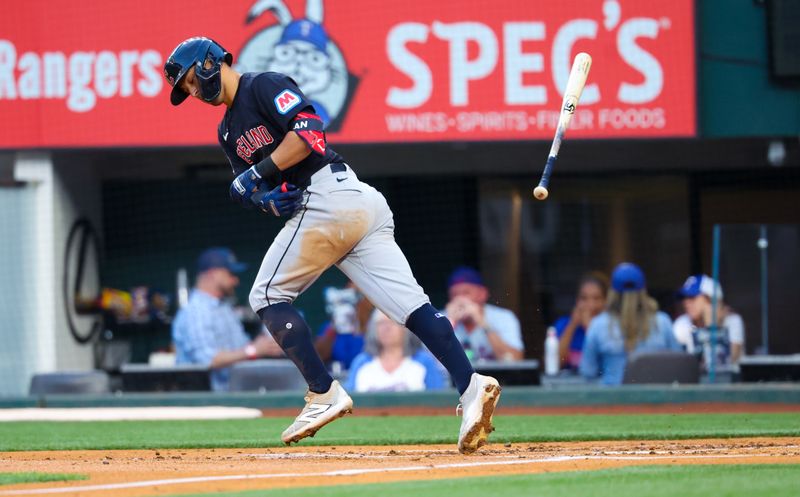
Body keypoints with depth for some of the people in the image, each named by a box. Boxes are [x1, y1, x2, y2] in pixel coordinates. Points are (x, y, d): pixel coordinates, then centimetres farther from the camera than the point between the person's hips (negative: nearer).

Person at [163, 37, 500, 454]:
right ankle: (470, 385, -21)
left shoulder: (265, 87, 0)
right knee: (410, 305, -6)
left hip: (325, 197, -9)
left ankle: (323, 394, -4)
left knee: (267, 295, 2)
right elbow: (248, 188, 21)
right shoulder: (228, 131, 28)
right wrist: (265, 197, -2)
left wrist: (259, 173, -12)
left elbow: (309, 131, -14)